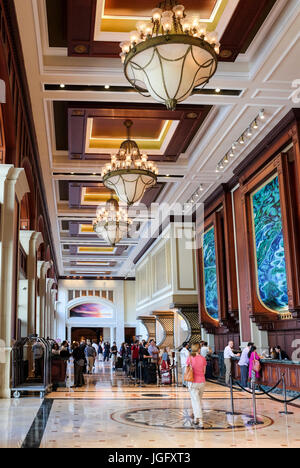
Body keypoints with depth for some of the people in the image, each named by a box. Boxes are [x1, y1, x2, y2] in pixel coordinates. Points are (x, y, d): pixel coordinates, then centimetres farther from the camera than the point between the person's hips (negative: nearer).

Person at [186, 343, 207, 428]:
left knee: (196, 401, 0)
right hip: (202, 382, 2)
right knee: (199, 400, 21)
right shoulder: (203, 359, -3)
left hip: (193, 382, -2)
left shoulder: (190, 358, -8)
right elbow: (204, 372, 4)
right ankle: (196, 418, 30)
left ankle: (200, 421, -7)